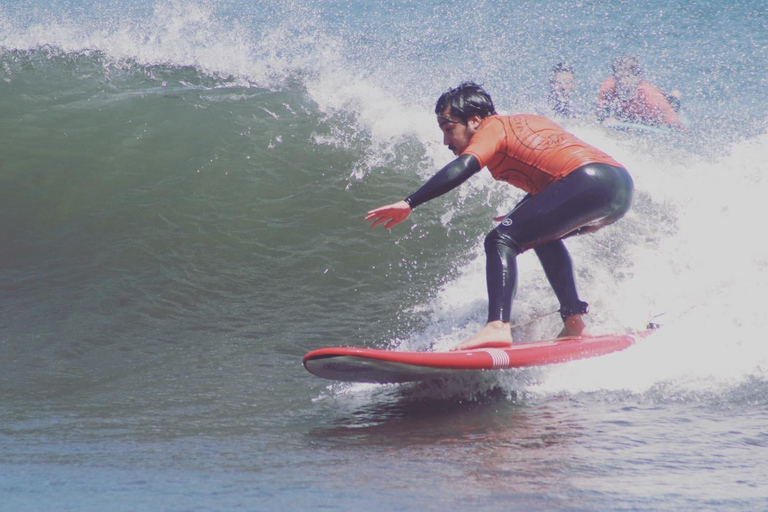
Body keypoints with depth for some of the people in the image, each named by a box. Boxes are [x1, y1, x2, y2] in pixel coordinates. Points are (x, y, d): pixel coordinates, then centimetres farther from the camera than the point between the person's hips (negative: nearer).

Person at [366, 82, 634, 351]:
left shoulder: (492, 129, 3)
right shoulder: (522, 122, 28)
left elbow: (462, 168, -15)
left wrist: (408, 203, -21)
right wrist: (520, 215, 44)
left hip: (589, 182, -9)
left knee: (501, 241, -12)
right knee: (543, 234, 33)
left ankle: (498, 327, -31)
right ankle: (574, 322, 25)